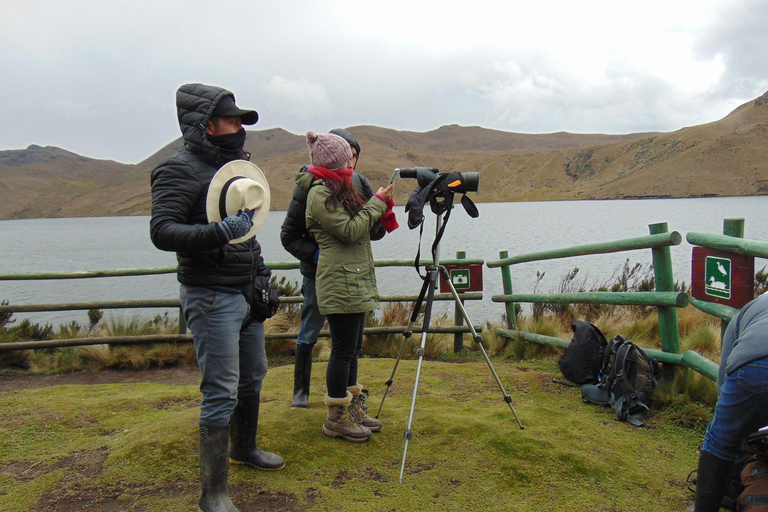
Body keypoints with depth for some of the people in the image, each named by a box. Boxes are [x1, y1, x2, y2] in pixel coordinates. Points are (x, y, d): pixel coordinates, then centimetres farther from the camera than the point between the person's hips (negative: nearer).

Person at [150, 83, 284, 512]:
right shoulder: (180, 170, -12)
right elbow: (162, 231, -24)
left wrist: (261, 275, 20)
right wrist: (219, 232, -36)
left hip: (247, 293, 9)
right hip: (213, 298, -9)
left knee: (253, 375, 19)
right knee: (221, 391, -7)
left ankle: (245, 449, 41)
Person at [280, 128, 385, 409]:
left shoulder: (360, 183, -2)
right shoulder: (309, 187, -13)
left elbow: (378, 231, 0)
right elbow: (289, 236, -7)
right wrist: (315, 254, -22)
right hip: (318, 273, -3)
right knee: (309, 334, 8)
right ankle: (300, 392, 25)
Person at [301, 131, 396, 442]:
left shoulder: (339, 188, 19)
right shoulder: (320, 193, -11)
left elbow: (361, 227, 18)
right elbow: (350, 230, -17)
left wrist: (381, 206, 5)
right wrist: (376, 203, -8)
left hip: (356, 281, 10)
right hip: (340, 282, -10)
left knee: (352, 348, 15)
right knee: (343, 349, -4)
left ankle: (352, 409, 25)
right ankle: (337, 419, 8)